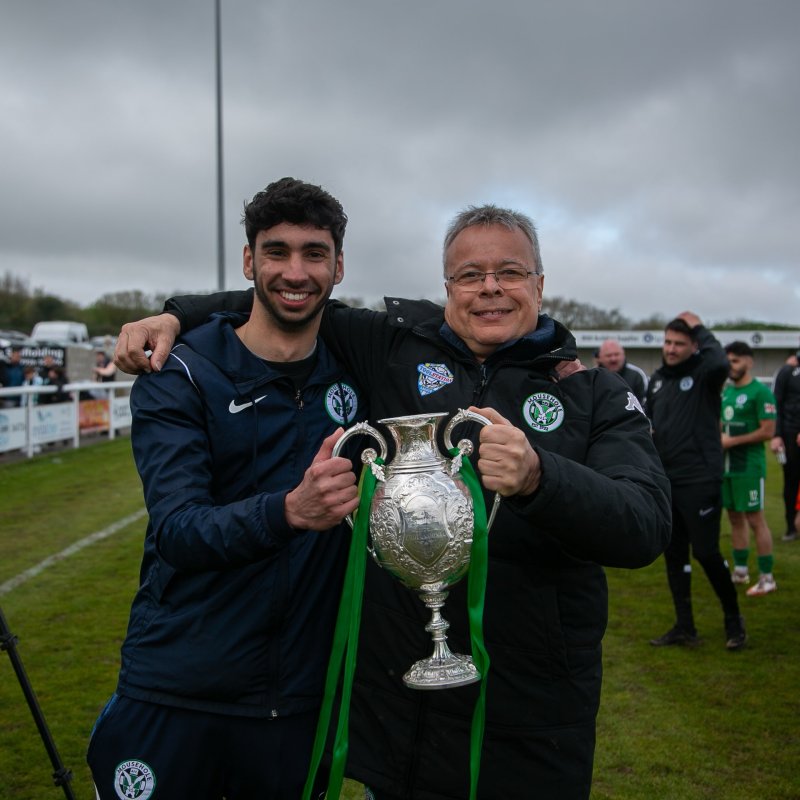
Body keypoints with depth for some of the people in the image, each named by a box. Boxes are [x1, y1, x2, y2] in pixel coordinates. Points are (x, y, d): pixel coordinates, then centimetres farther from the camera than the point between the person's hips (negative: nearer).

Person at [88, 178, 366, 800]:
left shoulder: (353, 369, 2)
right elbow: (178, 532, -20)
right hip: (176, 696, -2)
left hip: (300, 697, 3)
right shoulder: (178, 379, -8)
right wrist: (290, 510, -38)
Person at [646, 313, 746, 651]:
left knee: (705, 552, -3)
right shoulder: (657, 379, 12)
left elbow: (721, 363, -31)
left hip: (699, 481, -7)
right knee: (673, 554, 10)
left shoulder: (704, 374, -7)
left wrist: (699, 327, -19)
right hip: (665, 481, 7)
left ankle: (733, 617, 19)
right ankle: (684, 626, 19)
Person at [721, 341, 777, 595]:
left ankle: (767, 578, 4)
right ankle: (740, 571, 25)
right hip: (727, 465, 8)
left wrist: (732, 441, -15)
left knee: (755, 520, -4)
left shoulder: (760, 392, -12)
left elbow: (768, 431, -17)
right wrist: (717, 437, 3)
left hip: (749, 467, -8)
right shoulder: (727, 391, 13)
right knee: (735, 518, 14)